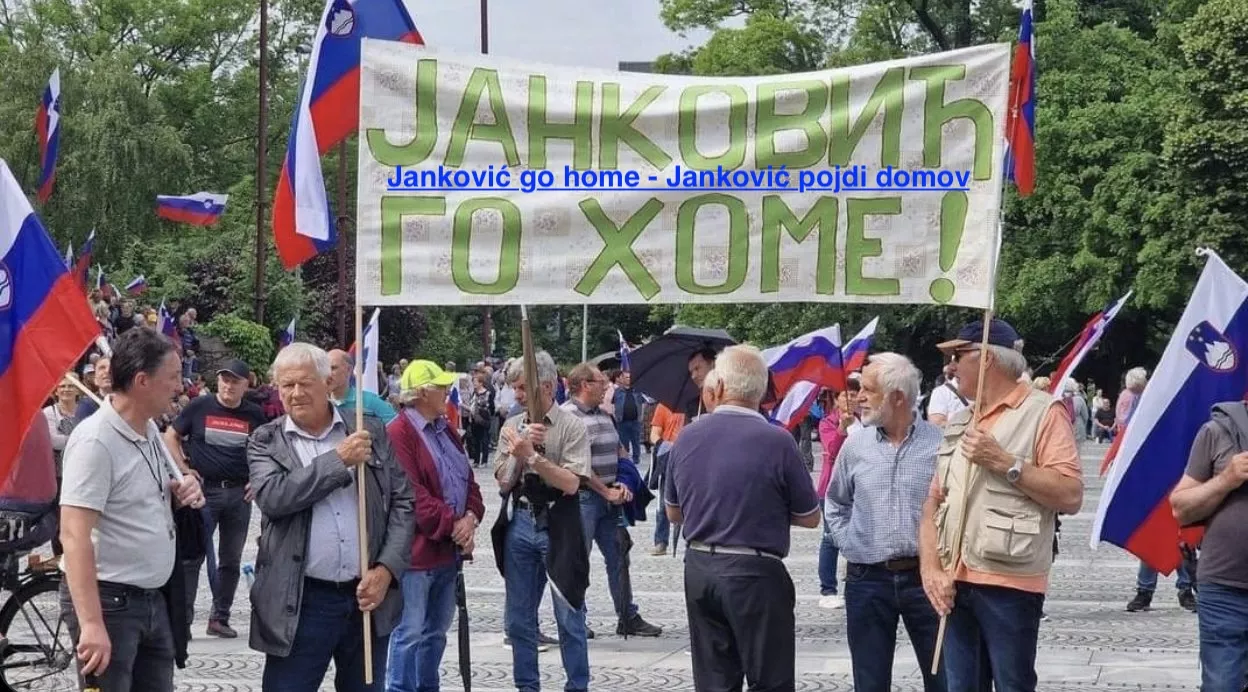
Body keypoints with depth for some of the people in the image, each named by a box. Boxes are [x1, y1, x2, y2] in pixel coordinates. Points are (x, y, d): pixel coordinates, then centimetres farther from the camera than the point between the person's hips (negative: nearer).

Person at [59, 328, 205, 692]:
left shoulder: (149, 430, 9)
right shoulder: (95, 441, -19)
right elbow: (74, 535, -25)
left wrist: (184, 489, 2)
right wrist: (91, 623, -33)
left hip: (153, 598, 9)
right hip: (109, 600, -9)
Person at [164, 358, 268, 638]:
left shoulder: (254, 415, 4)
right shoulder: (200, 406, -2)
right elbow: (171, 436, 6)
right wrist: (183, 469, -4)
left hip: (238, 493, 3)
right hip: (204, 489, -3)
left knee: (231, 560, 9)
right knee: (192, 557, -4)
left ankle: (220, 618, 18)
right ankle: (183, 617, -1)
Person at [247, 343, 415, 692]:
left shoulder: (370, 431, 7)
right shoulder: (266, 441, 2)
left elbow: (403, 503, 6)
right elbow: (272, 496, -16)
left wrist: (387, 569, -6)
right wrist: (339, 460, -16)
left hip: (370, 596, 2)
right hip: (300, 603, -2)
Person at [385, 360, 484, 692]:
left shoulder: (447, 431, 15)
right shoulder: (398, 434, -13)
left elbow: (468, 480, 17)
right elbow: (411, 495, -20)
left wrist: (471, 517, -2)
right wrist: (453, 525, -17)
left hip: (449, 549, 9)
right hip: (416, 550, -9)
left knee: (436, 632, 16)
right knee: (410, 633, -5)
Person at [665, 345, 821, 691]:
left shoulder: (687, 437, 2)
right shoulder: (777, 441, -13)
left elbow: (673, 513, 15)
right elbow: (810, 518, -2)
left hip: (698, 570, 5)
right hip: (755, 573, -5)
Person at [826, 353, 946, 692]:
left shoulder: (940, 443, -7)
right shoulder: (855, 445, 5)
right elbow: (835, 504, 18)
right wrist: (848, 545, 7)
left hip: (924, 577, -3)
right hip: (867, 580, 3)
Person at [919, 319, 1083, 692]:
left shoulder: (1042, 413, -4)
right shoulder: (959, 423, 17)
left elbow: (1070, 495, -14)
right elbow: (934, 502, 14)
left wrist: (1004, 462, -15)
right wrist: (931, 568, 0)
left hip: (1009, 585, -6)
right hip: (955, 584, 7)